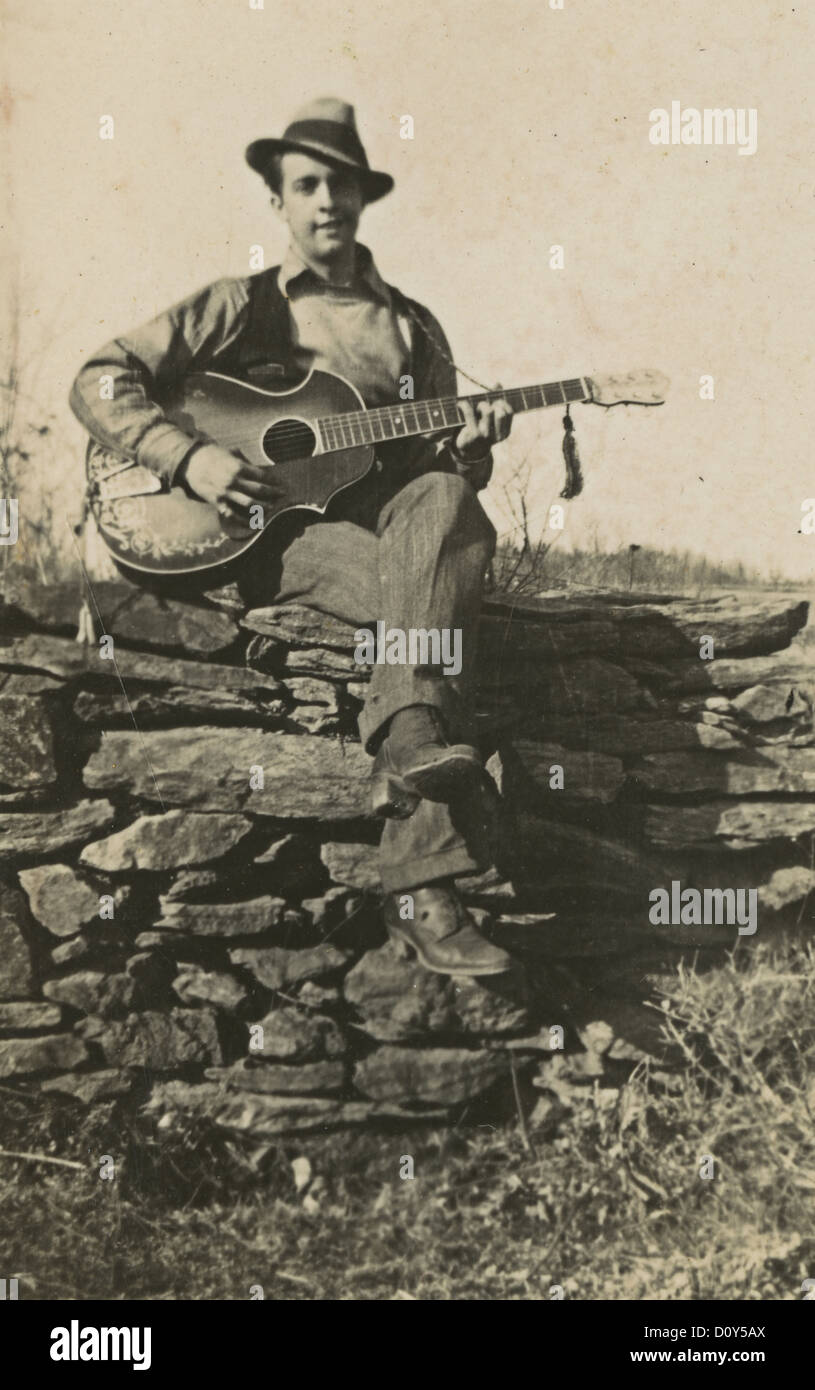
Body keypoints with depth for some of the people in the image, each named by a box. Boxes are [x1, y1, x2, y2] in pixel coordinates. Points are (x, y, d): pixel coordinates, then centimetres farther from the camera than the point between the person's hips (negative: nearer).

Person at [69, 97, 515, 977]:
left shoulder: (409, 326, 21)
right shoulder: (241, 308, 11)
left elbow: (438, 463, 20)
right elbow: (101, 384, 3)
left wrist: (468, 447, -4)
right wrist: (188, 457, -12)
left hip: (384, 522, 3)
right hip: (275, 536, -3)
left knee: (445, 505, -34)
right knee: (442, 604, -32)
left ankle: (408, 745, -49)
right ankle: (425, 892, -41)